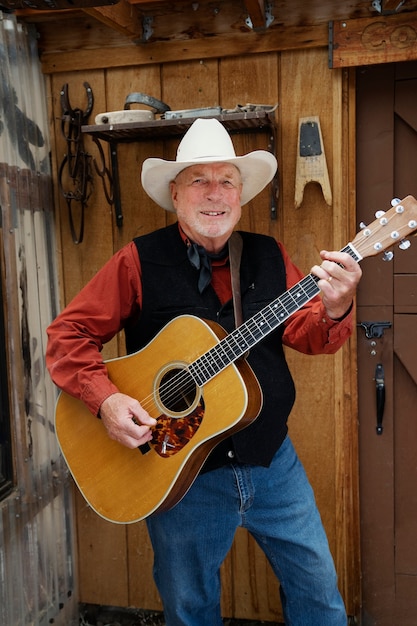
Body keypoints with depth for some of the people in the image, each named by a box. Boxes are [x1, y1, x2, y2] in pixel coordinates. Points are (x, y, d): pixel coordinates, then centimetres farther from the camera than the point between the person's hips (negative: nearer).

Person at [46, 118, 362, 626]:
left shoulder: (269, 256, 1)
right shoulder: (139, 262, -9)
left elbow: (306, 335, -4)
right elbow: (68, 333, -8)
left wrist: (333, 311, -25)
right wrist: (105, 398, -23)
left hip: (272, 463, 3)